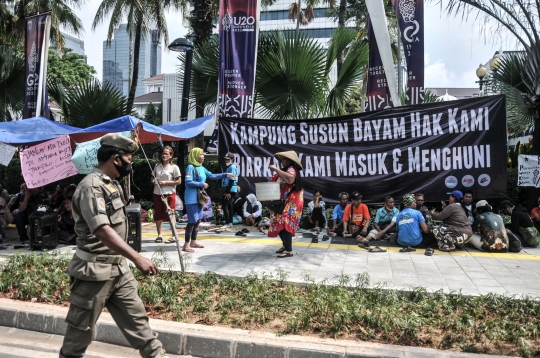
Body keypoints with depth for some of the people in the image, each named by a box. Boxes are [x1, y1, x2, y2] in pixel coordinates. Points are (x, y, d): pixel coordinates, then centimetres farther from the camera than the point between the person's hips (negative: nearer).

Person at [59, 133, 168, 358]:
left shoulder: (112, 184, 10)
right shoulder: (91, 186, -20)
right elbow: (103, 230, -32)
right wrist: (137, 258, -39)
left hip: (118, 268, 9)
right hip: (95, 271, -8)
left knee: (136, 317, 11)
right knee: (81, 328, 10)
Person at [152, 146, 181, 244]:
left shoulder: (174, 167, -5)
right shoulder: (157, 166, 10)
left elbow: (179, 181, -7)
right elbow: (153, 177, 19)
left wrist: (166, 182, -14)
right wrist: (154, 181, -4)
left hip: (169, 194, -5)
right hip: (157, 194, 5)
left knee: (170, 215, -1)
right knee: (158, 215, 9)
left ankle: (174, 236, 7)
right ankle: (159, 235, 21)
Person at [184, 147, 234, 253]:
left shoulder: (202, 168, 11)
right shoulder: (190, 167, -13)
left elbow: (212, 176, 15)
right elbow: (188, 182, -19)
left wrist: (225, 174, 8)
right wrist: (201, 184, -14)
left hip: (199, 198, 9)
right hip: (192, 198, -9)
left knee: (198, 220, 12)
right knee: (192, 221, -9)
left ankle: (193, 241, 23)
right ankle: (186, 244, -2)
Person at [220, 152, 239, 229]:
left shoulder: (232, 167, -13)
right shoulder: (229, 167, 17)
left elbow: (231, 180, -19)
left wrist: (228, 192, -22)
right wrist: (226, 191, 16)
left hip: (230, 190, -10)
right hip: (228, 189, 10)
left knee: (224, 205, -9)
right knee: (229, 206, 12)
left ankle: (227, 223, -6)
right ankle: (230, 223, 18)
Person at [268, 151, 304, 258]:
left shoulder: (291, 169, -11)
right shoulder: (284, 170, 19)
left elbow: (290, 179, -35)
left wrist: (276, 169, -27)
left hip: (290, 203, -10)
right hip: (282, 203, 10)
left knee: (285, 224, -17)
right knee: (280, 224, 11)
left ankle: (289, 250, -16)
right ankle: (285, 245, 26)